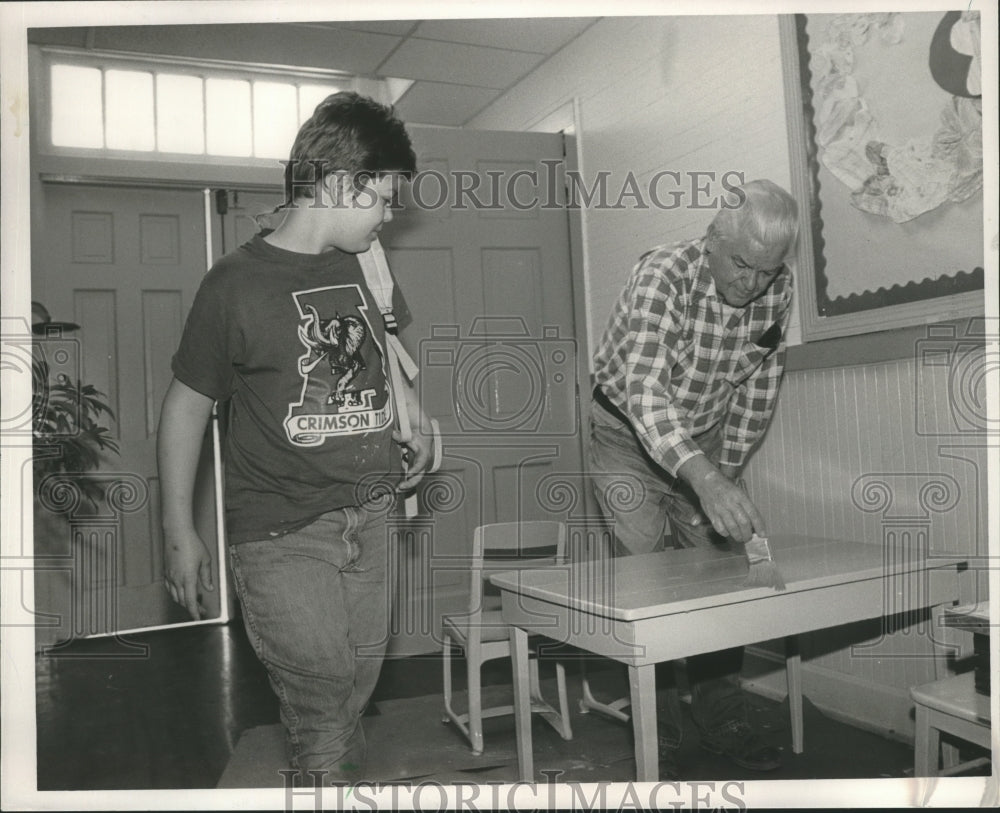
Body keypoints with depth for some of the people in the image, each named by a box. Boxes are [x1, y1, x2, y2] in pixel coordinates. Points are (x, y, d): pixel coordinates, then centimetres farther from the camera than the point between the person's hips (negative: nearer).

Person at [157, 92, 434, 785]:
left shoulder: (367, 265, 7)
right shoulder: (237, 282, -9)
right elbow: (187, 405, -2)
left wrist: (416, 418, 13)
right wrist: (179, 532, -1)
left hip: (368, 517, 5)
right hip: (280, 534, -5)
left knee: (357, 694, 12)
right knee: (322, 697, -7)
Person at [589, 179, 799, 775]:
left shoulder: (779, 289, -11)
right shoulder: (664, 276, -30)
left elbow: (759, 383, 2)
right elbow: (643, 392, -43)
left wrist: (729, 467, -1)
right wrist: (707, 482, -54)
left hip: (704, 439, 5)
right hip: (629, 436, -5)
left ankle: (723, 720, 19)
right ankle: (656, 736, 5)